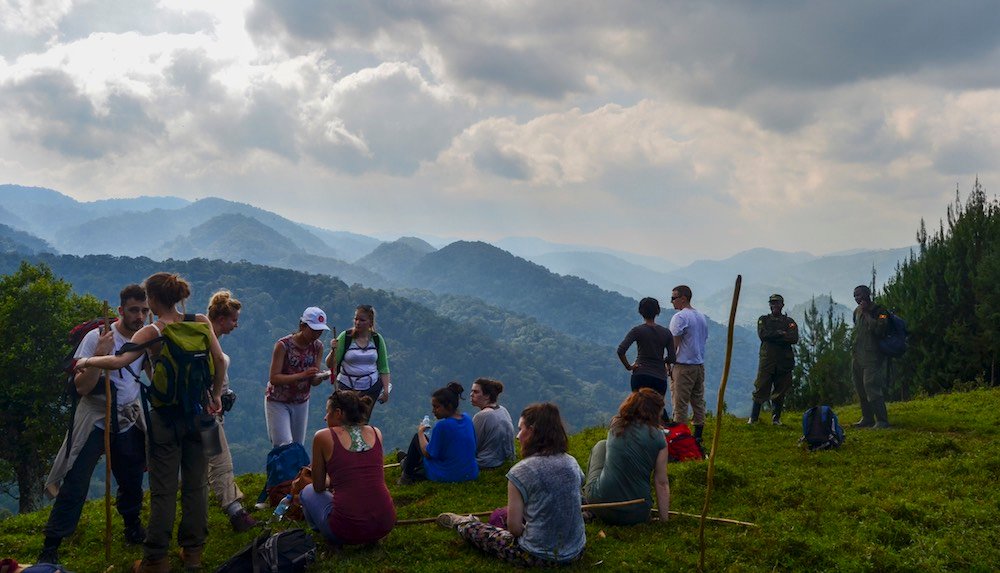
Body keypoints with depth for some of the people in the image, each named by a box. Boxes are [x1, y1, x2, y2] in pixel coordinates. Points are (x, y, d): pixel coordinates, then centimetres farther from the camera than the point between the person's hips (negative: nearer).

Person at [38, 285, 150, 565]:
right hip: (95, 422, -4)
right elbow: (81, 387, -18)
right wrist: (100, 355, -30)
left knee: (132, 483, 12)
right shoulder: (97, 337, -15)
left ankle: (133, 528, 35)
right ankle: (50, 548, 5)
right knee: (74, 487, -6)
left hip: (129, 422, 4)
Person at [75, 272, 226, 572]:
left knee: (163, 489, 5)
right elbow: (219, 360, -7)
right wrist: (215, 396, 4)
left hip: (165, 416, -3)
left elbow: (118, 360, -21)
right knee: (196, 484, 12)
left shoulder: (150, 332, -10)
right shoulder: (200, 322, -2)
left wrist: (87, 361, -4)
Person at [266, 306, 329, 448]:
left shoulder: (318, 347, -4)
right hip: (278, 402, -5)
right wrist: (302, 375, -33)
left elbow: (313, 381, -1)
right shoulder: (283, 345, -19)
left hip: (301, 402, 5)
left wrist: (321, 377, -24)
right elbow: (274, 378, -23)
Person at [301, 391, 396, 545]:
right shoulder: (376, 433, 8)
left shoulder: (323, 437, -1)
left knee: (308, 492, 27)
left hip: (347, 531, -4)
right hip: (385, 526, 4)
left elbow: (319, 487, 10)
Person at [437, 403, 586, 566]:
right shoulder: (572, 463, -2)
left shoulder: (521, 471, -19)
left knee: (473, 529, 19)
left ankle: (461, 523, 51)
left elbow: (515, 527, -16)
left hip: (539, 557, -6)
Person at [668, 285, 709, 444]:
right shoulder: (702, 317, 15)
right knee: (698, 401, 12)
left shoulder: (680, 317, -12)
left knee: (680, 403, -5)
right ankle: (698, 435, 17)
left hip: (683, 366, -8)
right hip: (700, 365, 8)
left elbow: (674, 343, -15)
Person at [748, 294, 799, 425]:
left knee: (780, 391, 5)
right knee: (761, 389, -4)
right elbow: (763, 335, -7)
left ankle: (776, 418, 16)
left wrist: (773, 336, -8)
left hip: (784, 361, 1)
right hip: (767, 359, -1)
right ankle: (753, 418, 1)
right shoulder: (763, 320, 12)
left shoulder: (789, 321, 12)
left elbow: (794, 339, -6)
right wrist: (781, 334, -7)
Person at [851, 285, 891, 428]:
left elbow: (879, 329, -24)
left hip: (872, 357, -8)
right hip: (857, 356, 8)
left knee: (871, 387, -16)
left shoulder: (879, 310, -8)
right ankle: (867, 418, 21)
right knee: (860, 389, 11)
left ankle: (882, 421, -15)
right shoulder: (857, 311, 15)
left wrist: (867, 313, -19)